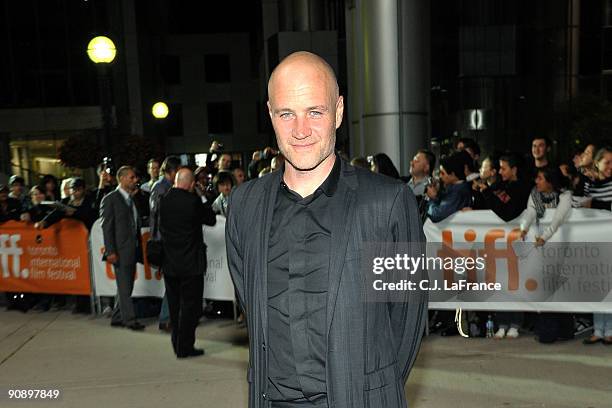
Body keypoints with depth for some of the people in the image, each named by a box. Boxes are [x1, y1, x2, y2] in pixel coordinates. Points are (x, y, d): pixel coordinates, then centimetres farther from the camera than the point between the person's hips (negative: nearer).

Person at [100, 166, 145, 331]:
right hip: (121, 251, -8)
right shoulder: (110, 199, -7)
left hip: (132, 251, 8)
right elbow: (107, 227, -11)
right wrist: (110, 251, -16)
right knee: (124, 288, -2)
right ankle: (129, 319, 6)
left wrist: (139, 249, 11)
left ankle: (117, 318, 23)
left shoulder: (133, 199, 15)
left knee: (125, 287, 13)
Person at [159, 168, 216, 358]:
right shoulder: (193, 201, -16)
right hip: (191, 263, -5)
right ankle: (185, 347, 8)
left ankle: (177, 345, 26)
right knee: (190, 305, 5)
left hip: (169, 263, 5)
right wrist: (203, 198, 6)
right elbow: (211, 220, -4)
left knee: (174, 305, 17)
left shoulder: (164, 200, -2)